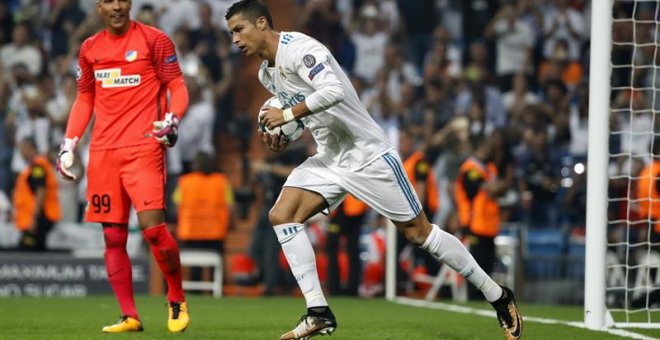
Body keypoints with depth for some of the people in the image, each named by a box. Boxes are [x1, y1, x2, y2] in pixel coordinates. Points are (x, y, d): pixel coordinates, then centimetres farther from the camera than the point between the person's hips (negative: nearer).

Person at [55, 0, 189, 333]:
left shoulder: (154, 39, 1)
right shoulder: (89, 49, 13)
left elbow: (177, 87, 2)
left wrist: (172, 120, -17)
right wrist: (68, 144, 13)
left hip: (143, 146, -5)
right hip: (102, 152, 5)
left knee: (152, 226, -17)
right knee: (113, 236, 2)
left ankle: (177, 300, 4)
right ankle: (129, 317, 8)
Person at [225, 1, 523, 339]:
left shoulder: (298, 49, -19)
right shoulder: (266, 73, 10)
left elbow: (333, 90, -35)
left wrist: (287, 115, -26)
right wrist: (281, 137, 6)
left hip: (366, 154, -9)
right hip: (329, 159, 9)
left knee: (418, 232, -4)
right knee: (281, 215, -9)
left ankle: (498, 296, 9)